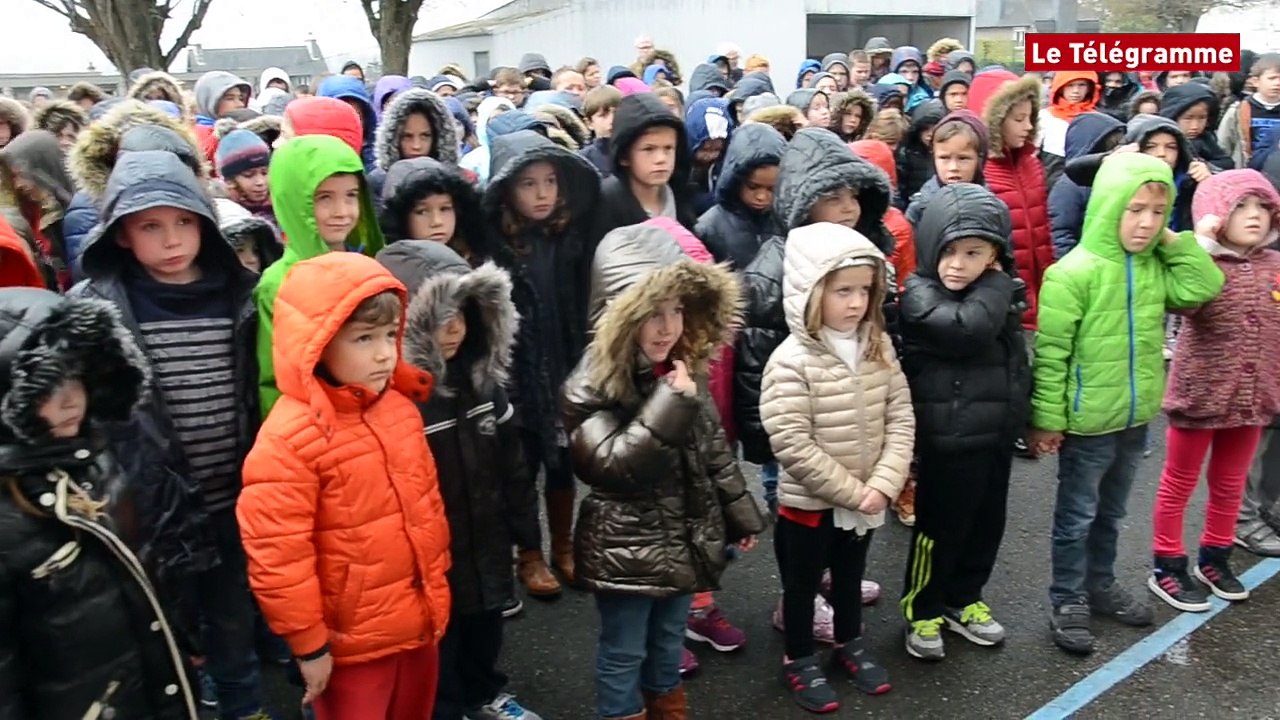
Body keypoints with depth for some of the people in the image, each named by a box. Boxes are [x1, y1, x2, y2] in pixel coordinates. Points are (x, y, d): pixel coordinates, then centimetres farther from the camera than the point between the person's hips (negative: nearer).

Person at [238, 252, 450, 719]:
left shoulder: (400, 408, 0)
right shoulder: (290, 438, -22)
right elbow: (276, 555, -21)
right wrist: (308, 643, -14)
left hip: (417, 623, 7)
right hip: (352, 642, -6)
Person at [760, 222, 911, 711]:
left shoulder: (879, 347, -4)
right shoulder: (792, 361, -23)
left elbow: (901, 419, -4)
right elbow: (792, 445, -25)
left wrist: (883, 484, -16)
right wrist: (851, 491, -19)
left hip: (865, 500, 6)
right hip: (809, 502, -5)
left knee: (850, 576, 25)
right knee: (802, 584, 15)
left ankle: (849, 647, 47)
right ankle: (799, 662, 35)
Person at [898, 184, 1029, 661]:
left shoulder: (1001, 293, 8)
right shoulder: (919, 294, -14)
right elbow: (968, 330, -31)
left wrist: (1022, 414, 18)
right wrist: (995, 288, -17)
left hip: (996, 431, 7)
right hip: (948, 436, -7)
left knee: (987, 524, 17)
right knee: (939, 527, 4)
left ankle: (963, 601, 36)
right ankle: (922, 610, 23)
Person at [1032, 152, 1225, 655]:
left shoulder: (1157, 268, 2)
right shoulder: (1074, 272, -18)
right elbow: (1051, 352, -17)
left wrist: (1173, 241, -7)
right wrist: (1047, 418, -16)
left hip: (1136, 418, 6)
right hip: (1087, 421, -6)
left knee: (1110, 513, 22)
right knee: (1077, 516, 9)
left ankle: (1100, 585, 40)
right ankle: (1068, 602, 23)